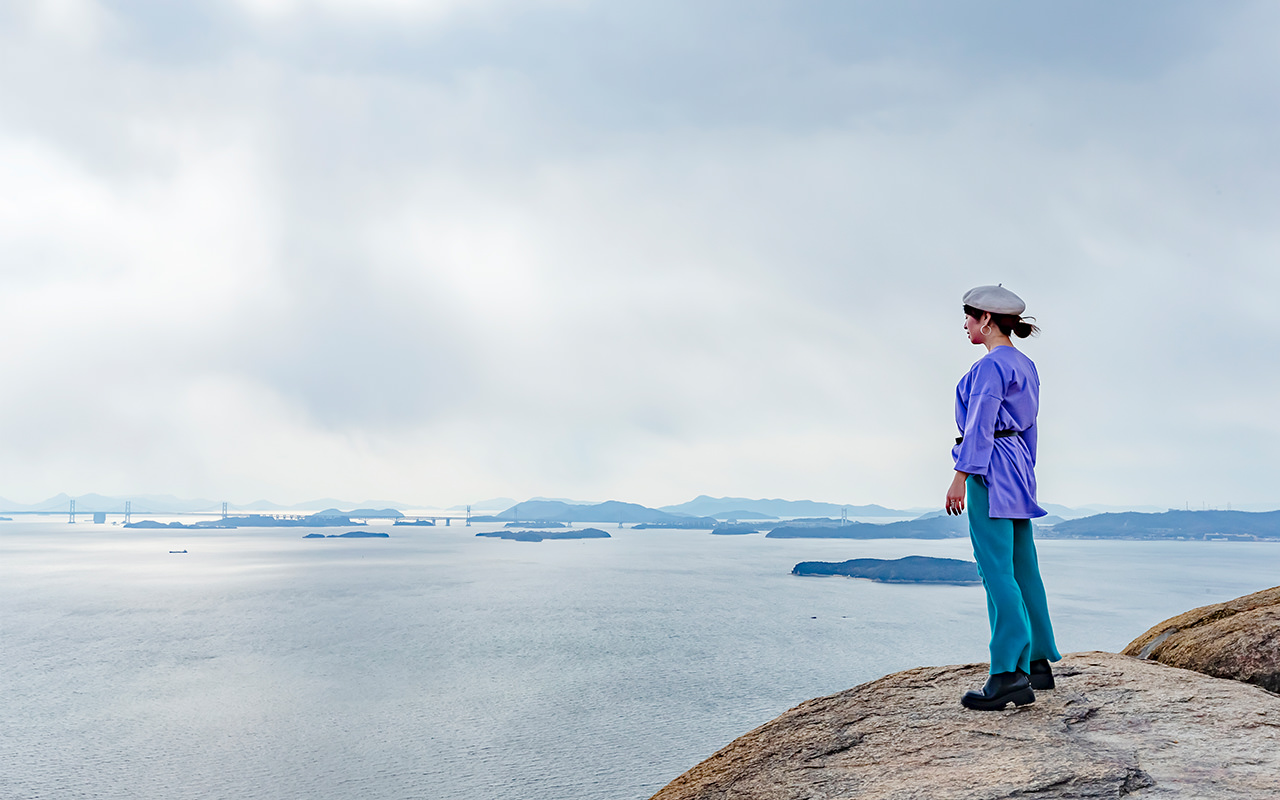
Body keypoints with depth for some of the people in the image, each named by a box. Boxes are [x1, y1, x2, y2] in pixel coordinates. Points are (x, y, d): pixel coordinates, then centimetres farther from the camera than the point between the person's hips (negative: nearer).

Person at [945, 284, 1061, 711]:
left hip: (991, 468, -10)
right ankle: (1038, 664, 20)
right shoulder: (1025, 365, 17)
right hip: (1018, 466, 10)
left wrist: (960, 477, -18)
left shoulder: (991, 365, -12)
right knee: (1023, 569, 13)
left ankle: (1011, 675, -14)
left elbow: (980, 425, -17)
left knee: (997, 571, -11)